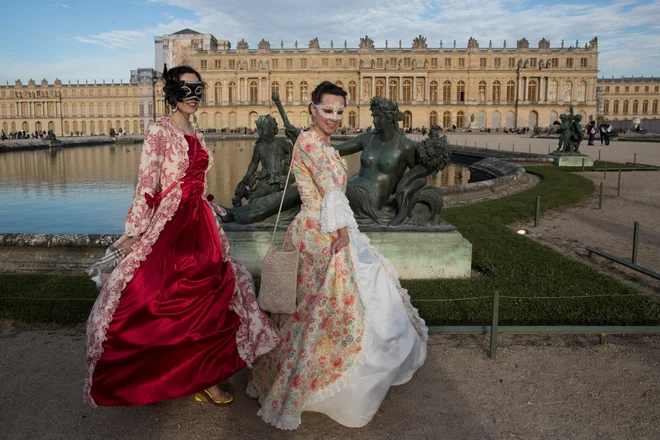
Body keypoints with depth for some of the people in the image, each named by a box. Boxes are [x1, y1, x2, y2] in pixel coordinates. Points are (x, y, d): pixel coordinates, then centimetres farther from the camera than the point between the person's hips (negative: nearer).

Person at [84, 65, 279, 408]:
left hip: (200, 226, 7)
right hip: (167, 225, -7)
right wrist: (132, 234, -17)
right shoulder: (158, 132, -7)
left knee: (205, 297, 8)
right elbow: (145, 186, -14)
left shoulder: (195, 135, 13)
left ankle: (202, 376, 21)